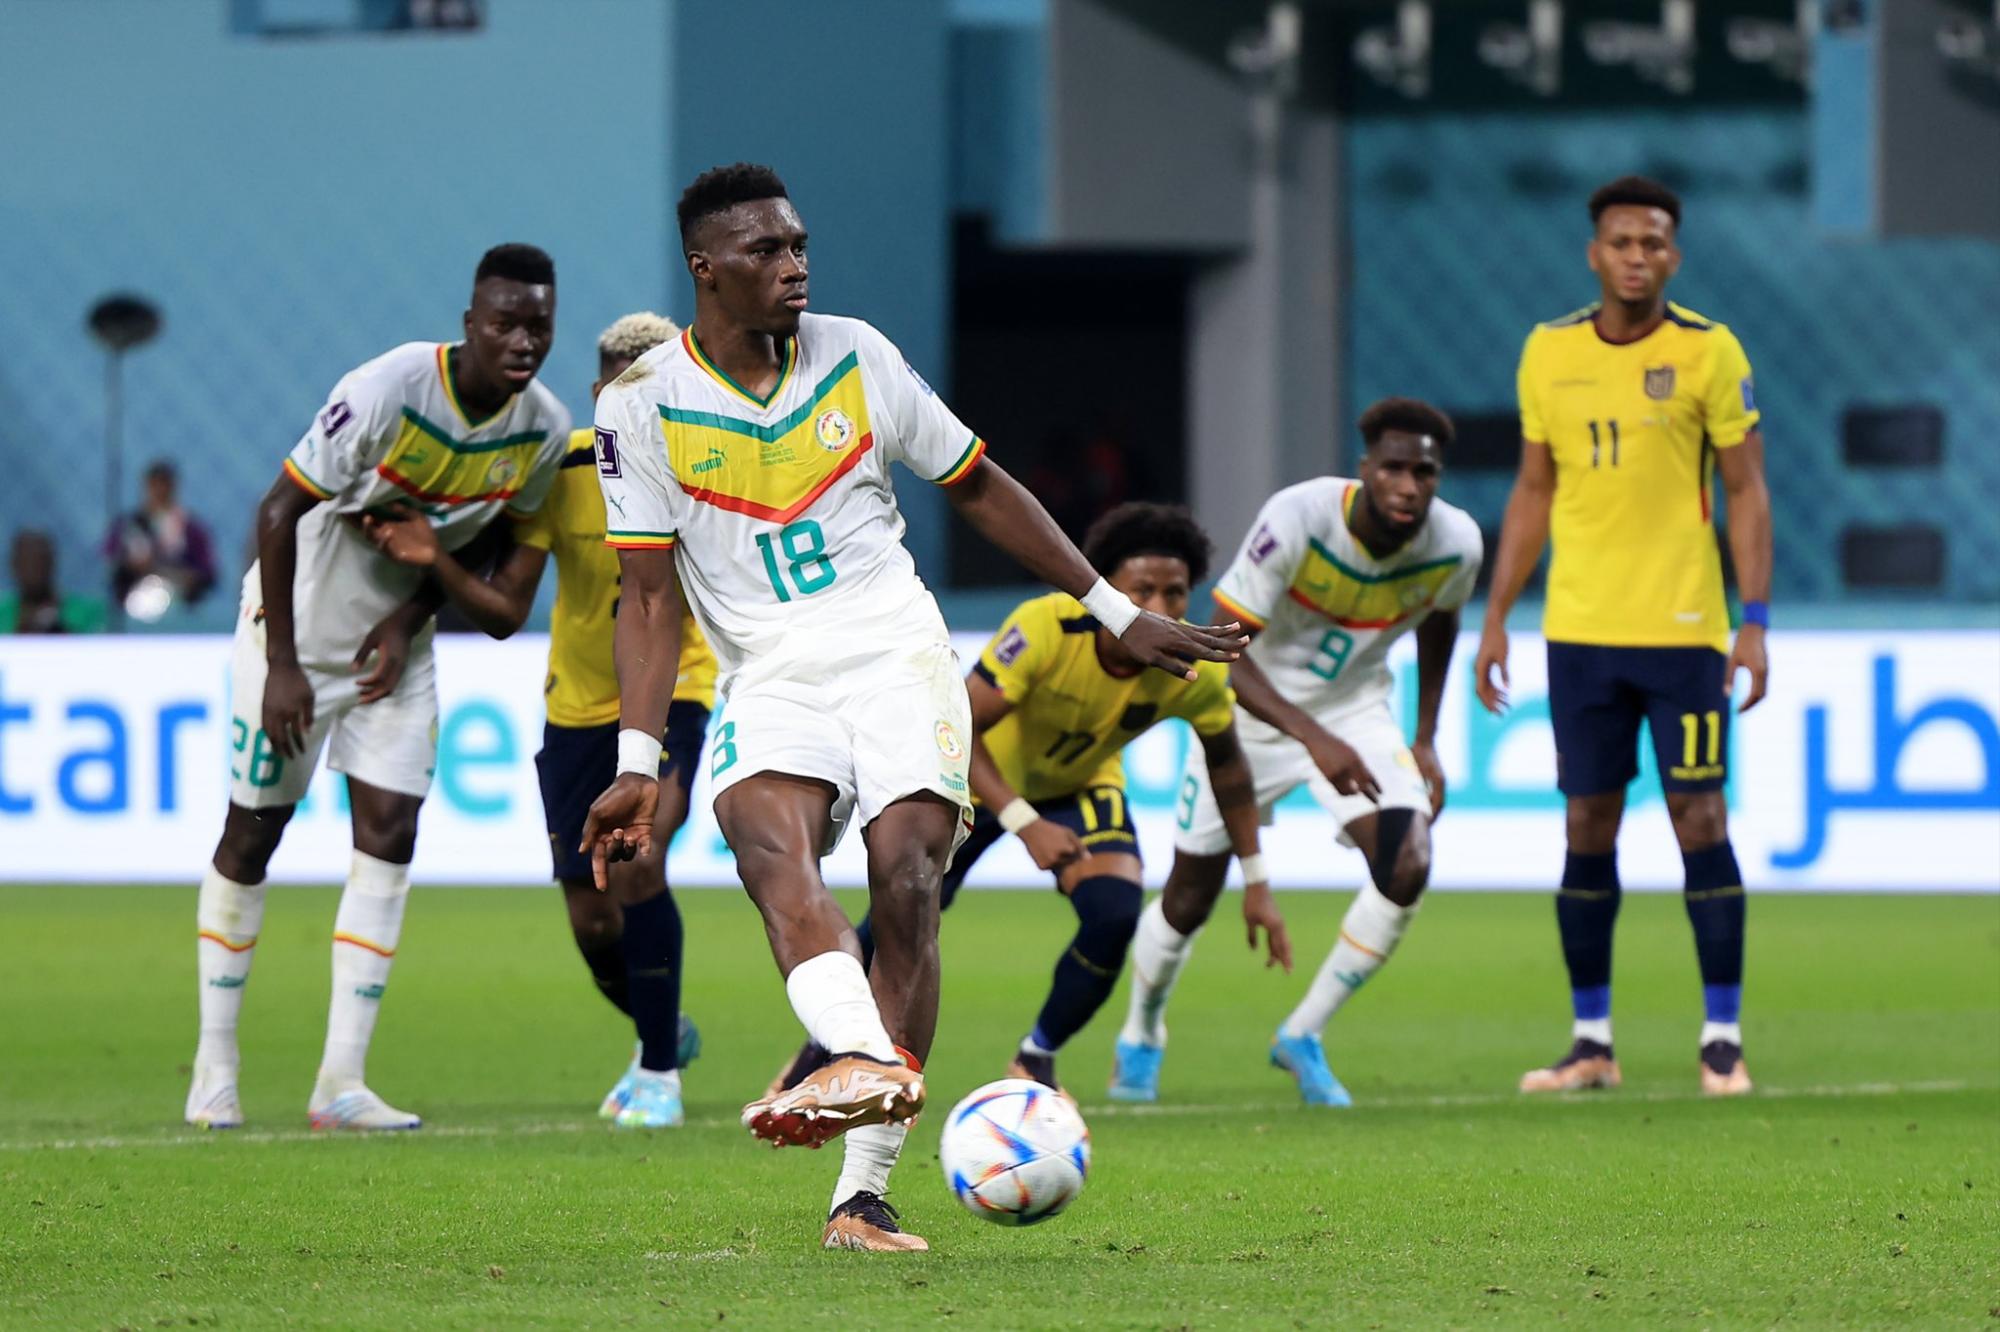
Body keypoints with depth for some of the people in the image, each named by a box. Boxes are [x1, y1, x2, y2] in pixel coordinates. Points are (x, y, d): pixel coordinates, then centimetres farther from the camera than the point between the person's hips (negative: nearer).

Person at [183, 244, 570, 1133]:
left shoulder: (545, 430, -11)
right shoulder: (388, 392, -28)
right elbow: (279, 511, -21)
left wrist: (409, 620, -6)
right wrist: (281, 663, -20)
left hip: (393, 640, 5)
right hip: (299, 625, -5)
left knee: (389, 834, -6)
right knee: (251, 835, 3)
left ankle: (341, 1082, -4)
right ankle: (213, 1067, 14)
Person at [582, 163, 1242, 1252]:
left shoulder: (855, 356, 7)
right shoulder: (642, 403, 2)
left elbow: (981, 489, 18)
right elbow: (649, 596, 2)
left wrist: (1118, 613, 19)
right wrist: (637, 766, -8)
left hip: (897, 652, 2)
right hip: (770, 675, -1)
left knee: (906, 882, -18)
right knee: (768, 840, -33)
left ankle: (864, 1193, -18)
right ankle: (865, 1065, -57)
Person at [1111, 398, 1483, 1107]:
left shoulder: (1455, 544, -17)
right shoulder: (1296, 519, -31)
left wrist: (1426, 742, 5)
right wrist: (1315, 738, -42)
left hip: (1354, 709, 3)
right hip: (1253, 709, -3)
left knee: (1406, 868, -21)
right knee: (1190, 897, 6)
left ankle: (1303, 1036, 0)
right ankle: (1140, 1037, 39)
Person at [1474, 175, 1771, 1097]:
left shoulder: (1709, 353, -3)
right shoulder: (1549, 353, 6)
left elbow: (1746, 490, -1)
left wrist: (1755, 622, -9)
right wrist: (1495, 617, 10)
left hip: (1683, 630, -3)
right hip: (1579, 631, 3)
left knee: (1700, 820, -4)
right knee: (1586, 828, 4)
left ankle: (1723, 1038, 2)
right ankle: (1591, 1041, 11)